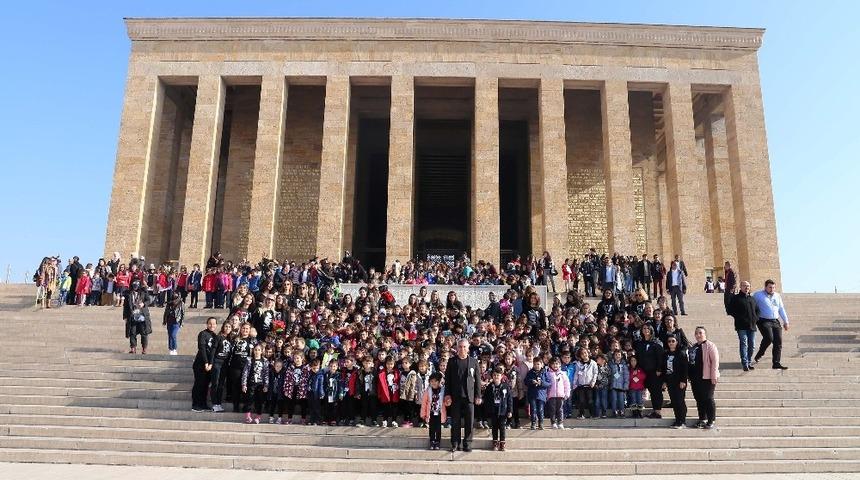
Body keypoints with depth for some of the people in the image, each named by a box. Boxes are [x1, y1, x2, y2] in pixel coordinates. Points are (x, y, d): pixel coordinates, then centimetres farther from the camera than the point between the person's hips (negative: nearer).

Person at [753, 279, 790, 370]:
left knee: (778, 342, -3)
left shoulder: (777, 296, 18)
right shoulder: (758, 295, 1)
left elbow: (781, 309, 23)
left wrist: (785, 321, 20)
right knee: (769, 338, -24)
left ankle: (776, 363, 1)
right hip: (764, 321, -5)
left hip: (776, 322, 6)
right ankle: (759, 355, 1)